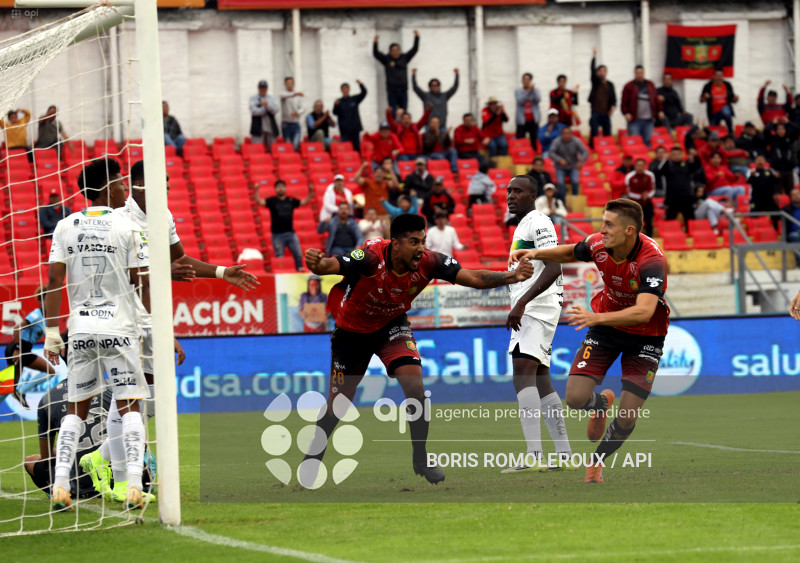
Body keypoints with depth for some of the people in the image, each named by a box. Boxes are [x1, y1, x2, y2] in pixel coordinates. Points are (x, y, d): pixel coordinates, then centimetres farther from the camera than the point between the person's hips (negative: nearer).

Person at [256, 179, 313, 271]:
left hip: (290, 233, 3)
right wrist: (256, 191, -28)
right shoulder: (272, 201, -1)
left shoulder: (291, 201, 9)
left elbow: (305, 202, 14)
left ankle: (300, 270, 9)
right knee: (280, 257, -1)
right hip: (277, 234, -3)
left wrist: (310, 192, 1)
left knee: (298, 254, 0)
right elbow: (259, 202, -13)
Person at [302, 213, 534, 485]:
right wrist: (316, 264, -69)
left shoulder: (428, 263, -24)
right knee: (338, 404, 6)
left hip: (392, 325, 2)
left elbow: (473, 277, -25)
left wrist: (512, 276, -39)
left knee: (414, 384, -19)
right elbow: (330, 266, -45)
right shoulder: (372, 257, -34)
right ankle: (312, 459, 31)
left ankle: (421, 459, -2)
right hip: (351, 330, -2)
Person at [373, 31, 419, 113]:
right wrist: (375, 42, -22)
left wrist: (417, 37, -3)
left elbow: (414, 49, 8)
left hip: (403, 90, 3)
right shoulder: (386, 59, 2)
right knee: (393, 113, -5)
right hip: (392, 91, -3)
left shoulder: (404, 58, 9)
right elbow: (376, 54, -8)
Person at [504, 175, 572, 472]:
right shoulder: (523, 225, 22)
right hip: (526, 312, 11)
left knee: (523, 375, -21)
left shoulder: (538, 222, -9)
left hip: (536, 309, -11)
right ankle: (564, 456, 17)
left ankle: (534, 457, -31)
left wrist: (521, 303, -29)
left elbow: (553, 268, -21)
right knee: (540, 383, 13)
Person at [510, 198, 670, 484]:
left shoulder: (652, 259, -33)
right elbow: (571, 253, 10)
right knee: (576, 398, -10)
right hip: (606, 326, 4)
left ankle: (597, 461, 22)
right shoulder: (599, 245, -16)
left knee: (627, 418, -8)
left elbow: (644, 311, -46)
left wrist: (596, 318, -56)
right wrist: (536, 254, -7)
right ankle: (602, 402, 28)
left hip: (644, 336, -4)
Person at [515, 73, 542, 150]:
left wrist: (533, 90, -22)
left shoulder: (536, 90, 8)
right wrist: (528, 91, -19)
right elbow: (520, 101, -11)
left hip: (533, 119, 1)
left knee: (534, 140, 0)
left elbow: (538, 99, -9)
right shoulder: (517, 91, 6)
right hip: (522, 120, -1)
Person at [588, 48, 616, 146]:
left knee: (607, 134, 3)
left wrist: (613, 106, -9)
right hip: (596, 111, -3)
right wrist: (594, 56, -16)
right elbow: (592, 70, -7)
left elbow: (613, 97, 10)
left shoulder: (610, 84, 12)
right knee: (594, 134, -9)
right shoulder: (595, 82, 5)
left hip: (606, 112, 3)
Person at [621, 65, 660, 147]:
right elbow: (624, 102, -1)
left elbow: (656, 99, 18)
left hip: (649, 119, 4)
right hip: (634, 120, -4)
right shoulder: (629, 86, 2)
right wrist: (626, 113, -14)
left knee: (648, 141, 3)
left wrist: (659, 110, 9)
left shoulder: (650, 85, 14)